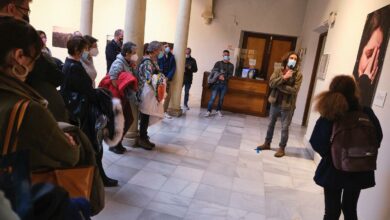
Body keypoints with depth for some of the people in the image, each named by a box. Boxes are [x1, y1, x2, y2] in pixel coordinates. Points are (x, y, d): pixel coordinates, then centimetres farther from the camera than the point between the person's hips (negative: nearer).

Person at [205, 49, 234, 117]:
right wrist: (219, 75, -22)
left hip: (224, 84, 2)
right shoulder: (218, 63, 6)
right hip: (216, 83, -2)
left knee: (221, 98, 7)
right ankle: (209, 111, -1)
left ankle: (218, 111, 22)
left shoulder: (231, 65, 10)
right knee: (212, 98, -7)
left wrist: (224, 77, -15)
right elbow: (214, 71, -6)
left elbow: (230, 75, 2)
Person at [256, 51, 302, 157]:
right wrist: (284, 77, -23)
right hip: (275, 103, 4)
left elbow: (294, 90, -19)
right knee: (271, 124, 16)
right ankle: (267, 143, 33)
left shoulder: (298, 74, -8)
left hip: (287, 105, -3)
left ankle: (282, 148, 21)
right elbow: (271, 83, -13)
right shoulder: (278, 70, 1)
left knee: (284, 128, 5)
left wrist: (279, 85, -17)